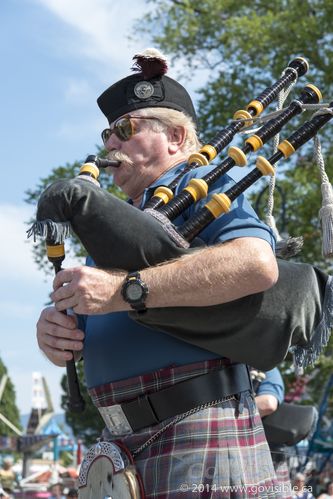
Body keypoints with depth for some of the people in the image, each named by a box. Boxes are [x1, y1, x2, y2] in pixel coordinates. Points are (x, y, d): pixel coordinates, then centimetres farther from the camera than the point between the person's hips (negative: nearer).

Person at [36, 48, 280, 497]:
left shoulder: (202, 189, -2)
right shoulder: (118, 224, 21)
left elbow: (257, 263, -24)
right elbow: (74, 338, 20)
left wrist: (125, 290, -24)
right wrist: (51, 329, -6)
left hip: (198, 432, -8)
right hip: (125, 444, 8)